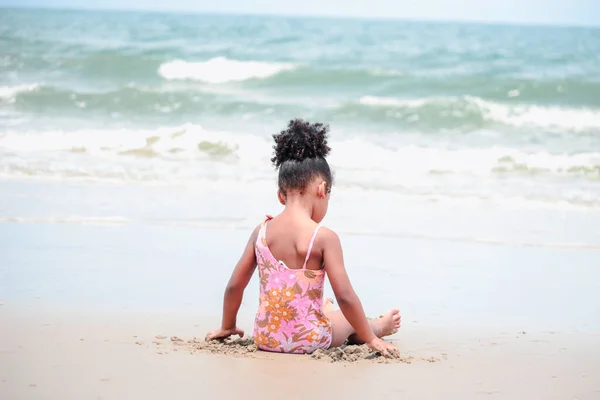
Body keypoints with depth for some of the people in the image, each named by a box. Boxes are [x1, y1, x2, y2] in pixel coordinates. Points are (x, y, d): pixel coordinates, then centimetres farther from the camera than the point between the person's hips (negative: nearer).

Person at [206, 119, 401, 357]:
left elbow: (234, 286, 5)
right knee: (350, 320, 29)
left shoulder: (262, 232, -2)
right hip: (309, 340, -4)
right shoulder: (324, 237, -16)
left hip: (266, 338, 4)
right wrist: (370, 339, -4)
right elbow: (345, 296, -16)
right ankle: (380, 327, 59)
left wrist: (227, 327, 21)